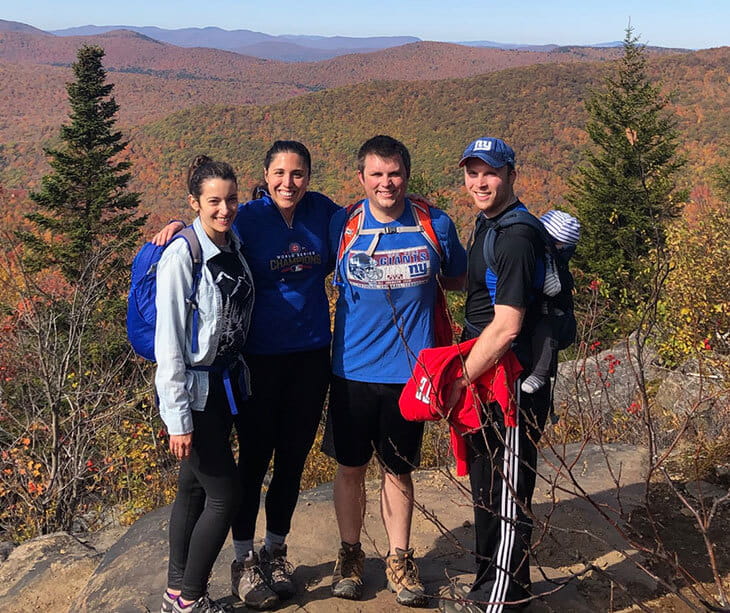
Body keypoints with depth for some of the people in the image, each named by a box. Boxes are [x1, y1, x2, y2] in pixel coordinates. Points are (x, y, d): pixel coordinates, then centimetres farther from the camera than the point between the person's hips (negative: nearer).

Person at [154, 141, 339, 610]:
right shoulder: (249, 218, -9)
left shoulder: (323, 212, 2)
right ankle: (245, 560, 21)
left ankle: (276, 551, 30)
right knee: (256, 456, 5)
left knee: (293, 456, 12)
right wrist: (181, 229, -22)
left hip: (311, 352, 4)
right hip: (261, 355, -3)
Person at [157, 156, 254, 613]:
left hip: (227, 383, 7)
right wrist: (178, 419, -17)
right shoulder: (181, 256, -18)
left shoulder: (234, 244, 3)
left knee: (195, 489, 14)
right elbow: (168, 341, -18)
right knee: (225, 493, -2)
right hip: (194, 391, -7)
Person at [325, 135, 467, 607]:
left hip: (408, 371, 0)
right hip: (353, 369, 0)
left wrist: (418, 284, -7)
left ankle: (399, 559, 30)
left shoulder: (436, 225, -5)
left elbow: (459, 279, 10)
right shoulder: (341, 225, -5)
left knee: (398, 471, 12)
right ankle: (350, 554, 32)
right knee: (351, 467, 12)